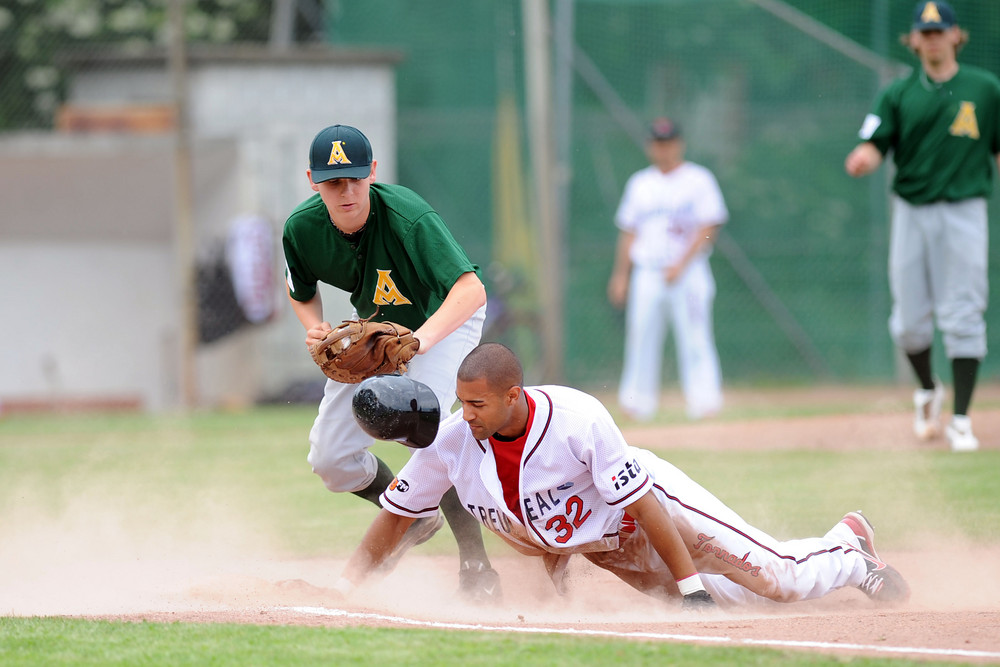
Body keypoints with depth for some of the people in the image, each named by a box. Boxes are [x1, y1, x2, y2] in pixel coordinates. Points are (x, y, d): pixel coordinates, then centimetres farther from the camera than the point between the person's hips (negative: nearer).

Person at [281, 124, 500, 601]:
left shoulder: (408, 217, -37)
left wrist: (423, 337, -65)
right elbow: (301, 292, 2)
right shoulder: (302, 228, -21)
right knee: (330, 459, 0)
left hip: (444, 316, -5)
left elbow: (472, 289, -48)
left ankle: (475, 567, -20)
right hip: (373, 325, 5)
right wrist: (315, 329, -21)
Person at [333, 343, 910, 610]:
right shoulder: (452, 441, -22)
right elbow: (396, 516, -10)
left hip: (653, 504, -5)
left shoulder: (577, 419, -35)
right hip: (593, 545, 5)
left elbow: (640, 503, -29)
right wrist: (342, 590, -18)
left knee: (781, 580, -9)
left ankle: (850, 548, 25)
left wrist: (690, 583, -27)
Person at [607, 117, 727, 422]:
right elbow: (628, 232, 19)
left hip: (687, 272, -4)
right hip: (647, 273, 4)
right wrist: (620, 275, 13)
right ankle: (638, 404, 9)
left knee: (694, 338, -10)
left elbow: (708, 228, -6)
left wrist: (681, 265, -15)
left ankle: (703, 402, -10)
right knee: (641, 337, 1)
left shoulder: (699, 180, 1)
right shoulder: (640, 183, 16)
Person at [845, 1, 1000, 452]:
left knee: (962, 317, -7)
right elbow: (873, 145, -2)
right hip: (911, 211, 2)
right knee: (909, 319, 3)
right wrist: (862, 160, -25)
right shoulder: (899, 93, 7)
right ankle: (928, 391, 30)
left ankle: (961, 419, -3)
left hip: (963, 212, -2)